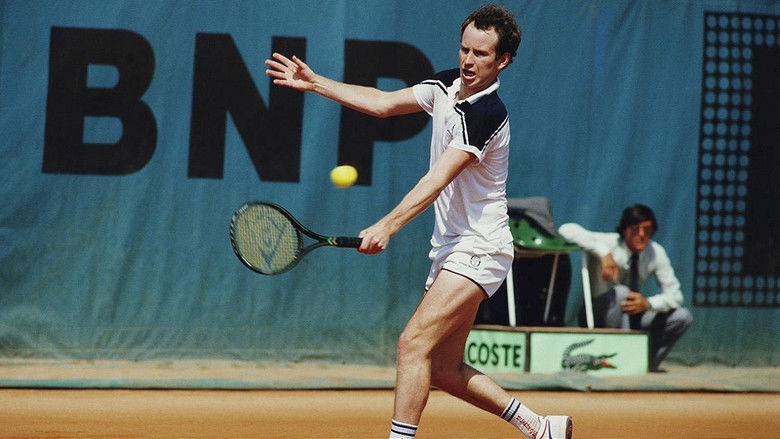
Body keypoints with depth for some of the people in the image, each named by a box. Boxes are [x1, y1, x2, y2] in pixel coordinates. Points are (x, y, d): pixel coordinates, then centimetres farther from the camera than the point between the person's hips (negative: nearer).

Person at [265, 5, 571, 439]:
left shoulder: (485, 114, -21)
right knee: (444, 369, 10)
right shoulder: (448, 85, 6)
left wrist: (388, 226, -40)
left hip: (478, 251, -9)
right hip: (450, 249, 9)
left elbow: (437, 181, -30)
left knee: (415, 342, -19)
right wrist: (315, 83, 10)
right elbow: (383, 103, 15)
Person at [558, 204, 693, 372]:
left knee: (682, 317, -17)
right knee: (621, 292, -37)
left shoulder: (656, 252, -10)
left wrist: (648, 303, -33)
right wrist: (603, 253, -47)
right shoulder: (609, 244, -22)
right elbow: (566, 230, -37)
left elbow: (675, 295, -11)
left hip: (633, 315, 4)